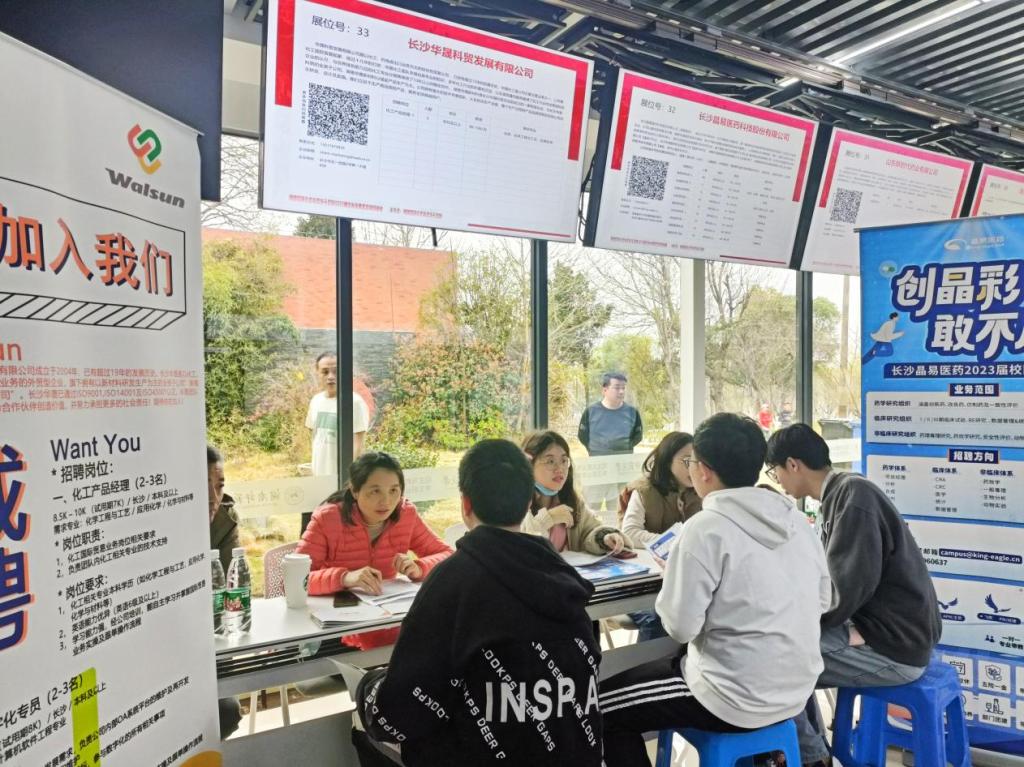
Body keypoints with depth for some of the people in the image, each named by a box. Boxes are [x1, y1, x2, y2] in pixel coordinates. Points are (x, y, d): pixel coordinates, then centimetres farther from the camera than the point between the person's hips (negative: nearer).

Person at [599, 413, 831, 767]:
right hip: (798, 688, 8)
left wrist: (672, 577, 0)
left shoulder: (707, 528, -21)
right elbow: (822, 600, 11)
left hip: (739, 699, -7)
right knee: (676, 660, 33)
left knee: (604, 706, 9)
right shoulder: (794, 518, 0)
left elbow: (680, 627, -18)